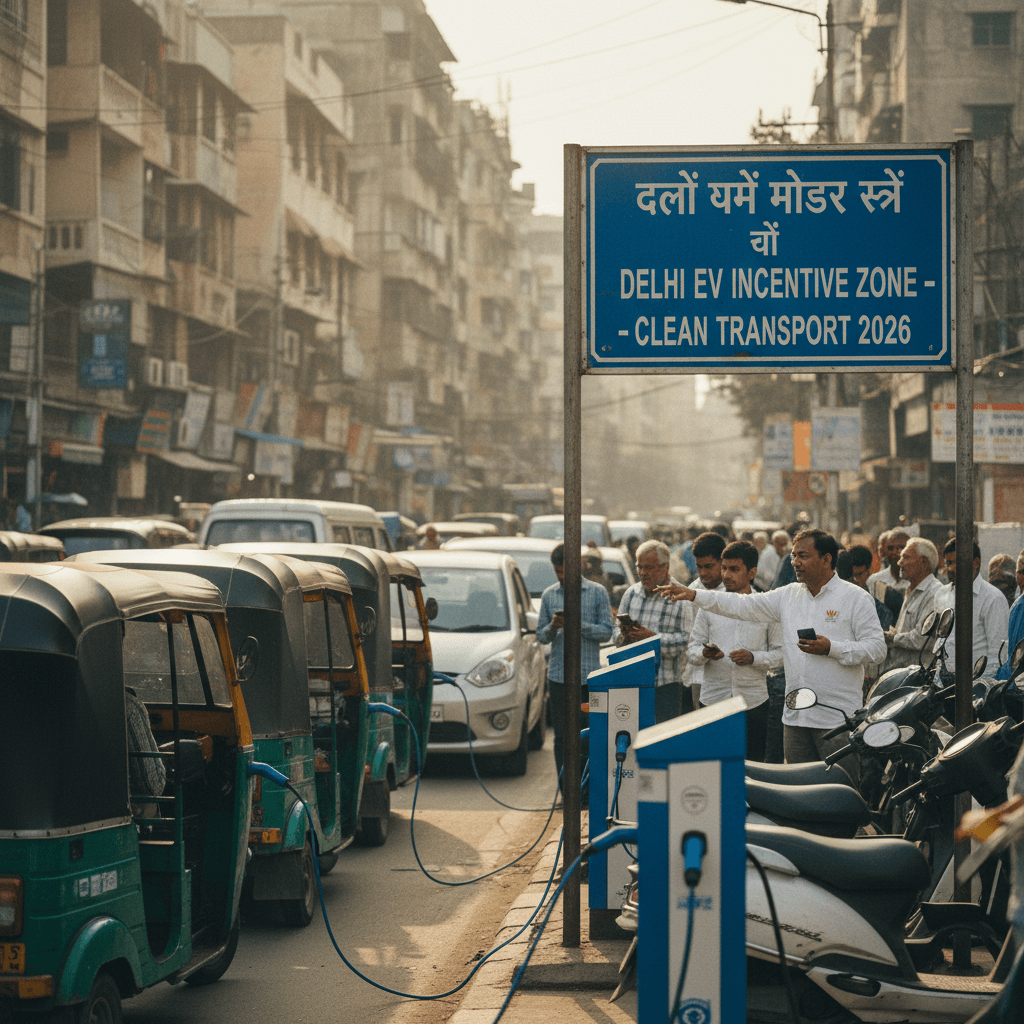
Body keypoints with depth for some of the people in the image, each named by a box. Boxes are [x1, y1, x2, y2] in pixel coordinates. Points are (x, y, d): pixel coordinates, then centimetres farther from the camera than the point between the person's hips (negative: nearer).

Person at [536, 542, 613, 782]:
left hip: (589, 674, -2)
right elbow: (541, 636, 12)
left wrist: (578, 625, -16)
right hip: (558, 675, 2)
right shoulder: (549, 595, 10)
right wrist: (552, 627, -11)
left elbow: (606, 631, -1)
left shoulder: (597, 592, 3)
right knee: (562, 736, 3)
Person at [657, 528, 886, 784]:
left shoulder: (856, 598, -3)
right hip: (796, 717, 6)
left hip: (838, 720, -6)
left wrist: (831, 648, -17)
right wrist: (694, 595, 4)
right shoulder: (788, 596, 13)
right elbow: (743, 606, 11)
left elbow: (877, 648, -7)